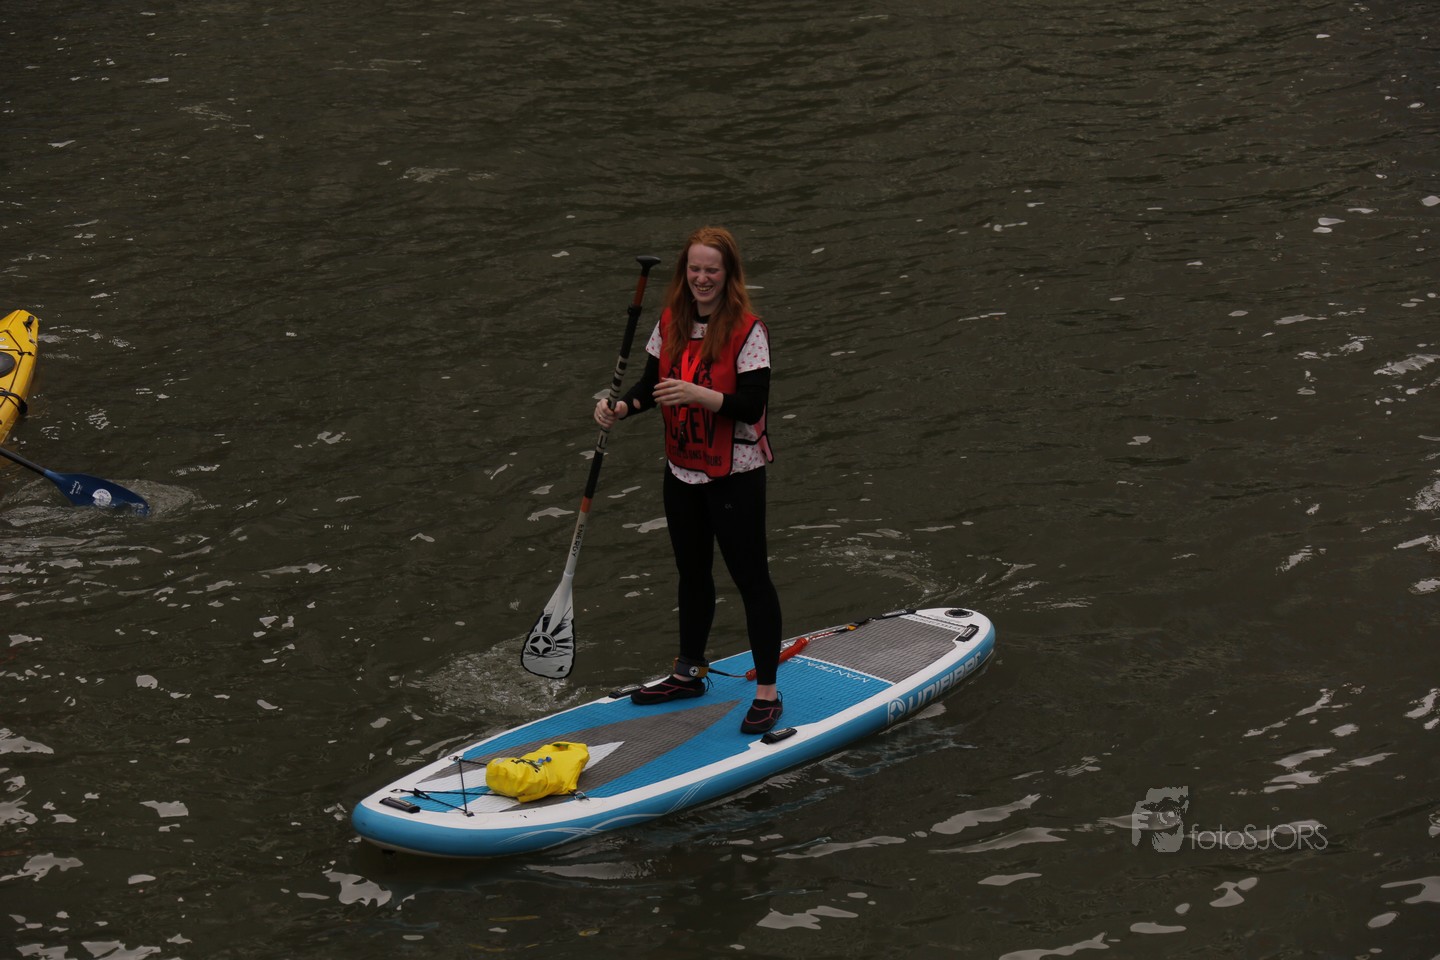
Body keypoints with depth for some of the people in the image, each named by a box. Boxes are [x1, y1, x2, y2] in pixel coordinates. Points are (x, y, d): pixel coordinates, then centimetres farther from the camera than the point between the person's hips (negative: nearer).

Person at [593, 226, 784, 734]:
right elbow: (651, 385, 8)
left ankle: (767, 691, 7)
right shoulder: (670, 324, 2)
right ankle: (689, 672, 37)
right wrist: (621, 407, -11)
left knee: (750, 577, 0)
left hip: (735, 477, -6)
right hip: (682, 473, 6)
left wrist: (700, 395, -35)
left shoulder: (748, 330, -16)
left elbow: (753, 405, -22)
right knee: (692, 573, 21)